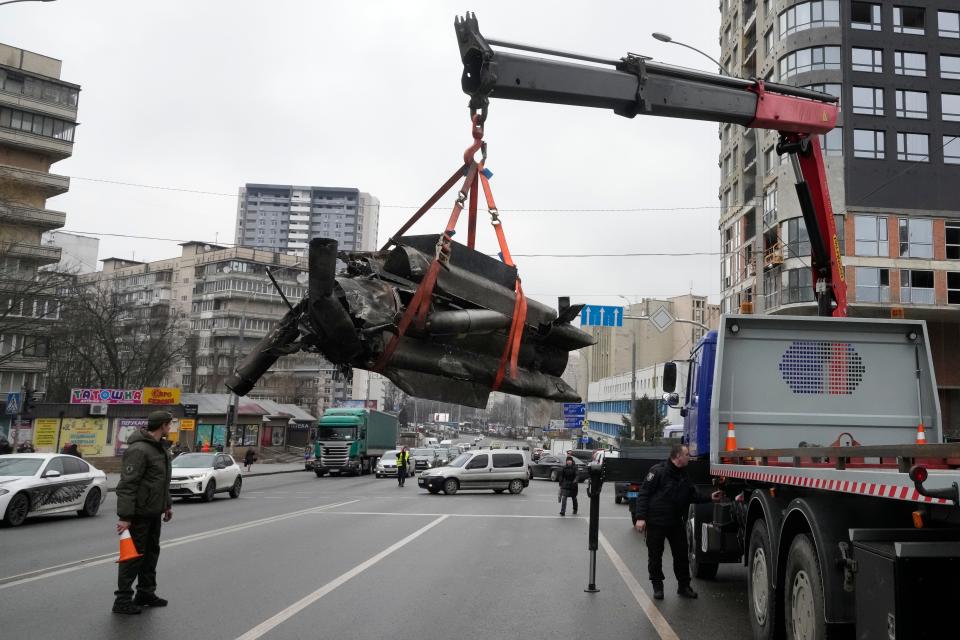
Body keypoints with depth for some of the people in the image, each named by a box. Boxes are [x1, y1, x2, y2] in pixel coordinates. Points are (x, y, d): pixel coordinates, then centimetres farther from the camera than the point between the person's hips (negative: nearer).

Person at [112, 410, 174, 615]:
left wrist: (167, 505, 21)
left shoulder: (162, 447, 11)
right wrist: (125, 516, -27)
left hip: (154, 512, 10)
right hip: (139, 513, -10)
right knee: (134, 555, -2)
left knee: (151, 552, 17)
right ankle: (123, 600, 7)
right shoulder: (139, 450, -21)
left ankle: (146, 593, 29)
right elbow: (127, 485, -25)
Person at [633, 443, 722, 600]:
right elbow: (644, 493, -16)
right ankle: (657, 586, 19)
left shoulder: (683, 475, 10)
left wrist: (710, 498, 4)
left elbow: (693, 495, 16)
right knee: (655, 555, 4)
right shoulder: (658, 471, -15)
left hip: (676, 522, 7)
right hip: (655, 522, -7)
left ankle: (684, 586, 22)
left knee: (681, 554, 9)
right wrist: (640, 517, -20)